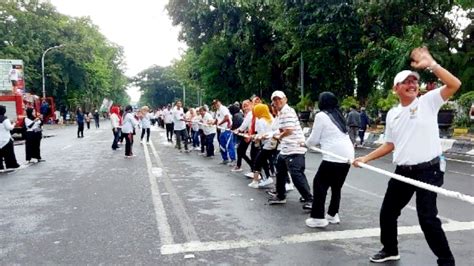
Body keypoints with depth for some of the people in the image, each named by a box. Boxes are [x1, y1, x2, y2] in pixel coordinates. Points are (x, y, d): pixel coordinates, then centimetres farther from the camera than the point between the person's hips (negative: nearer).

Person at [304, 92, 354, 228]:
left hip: (334, 156, -8)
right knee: (336, 186, 18)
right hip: (348, 155, 8)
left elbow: (314, 139, -1)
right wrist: (315, 142, 27)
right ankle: (332, 215, 25)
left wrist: (306, 143, 19)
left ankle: (318, 217, 5)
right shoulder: (338, 115, 20)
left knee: (319, 183, 3)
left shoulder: (321, 115, -3)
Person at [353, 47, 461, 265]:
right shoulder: (392, 114, 10)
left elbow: (455, 84, -19)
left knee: (427, 218, -8)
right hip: (403, 172, 6)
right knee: (387, 211, 14)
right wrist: (366, 158, 12)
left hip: (428, 170, -6)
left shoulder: (428, 101, -3)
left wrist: (431, 65, -23)